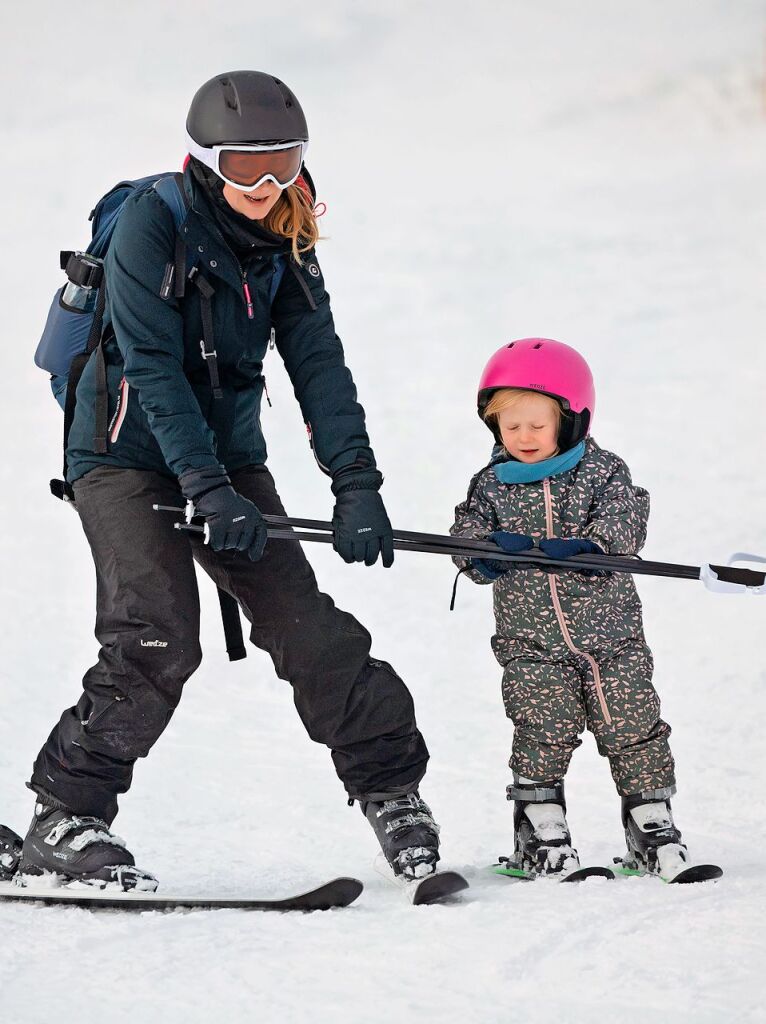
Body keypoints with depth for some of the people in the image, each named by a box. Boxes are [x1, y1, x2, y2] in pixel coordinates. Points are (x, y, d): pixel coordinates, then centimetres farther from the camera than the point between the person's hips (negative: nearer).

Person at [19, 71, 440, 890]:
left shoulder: (284, 243, 2)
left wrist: (356, 484, -16)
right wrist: (207, 488, -30)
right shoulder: (151, 222, -17)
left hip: (227, 453, 5)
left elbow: (318, 363, -4)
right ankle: (63, 821, -10)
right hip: (126, 454, -5)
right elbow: (152, 367, -22)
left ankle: (390, 789, 10)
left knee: (304, 623, -5)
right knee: (157, 641, -19)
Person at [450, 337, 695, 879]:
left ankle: (651, 820, 15)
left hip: (611, 634, 0)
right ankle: (540, 826, 4)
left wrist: (580, 546, -31)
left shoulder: (603, 472, -3)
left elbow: (625, 526, -13)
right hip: (531, 644, 0)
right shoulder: (492, 485, 2)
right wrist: (489, 550, -29)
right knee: (543, 733, -8)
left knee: (632, 728, 2)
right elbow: (467, 537, -6)